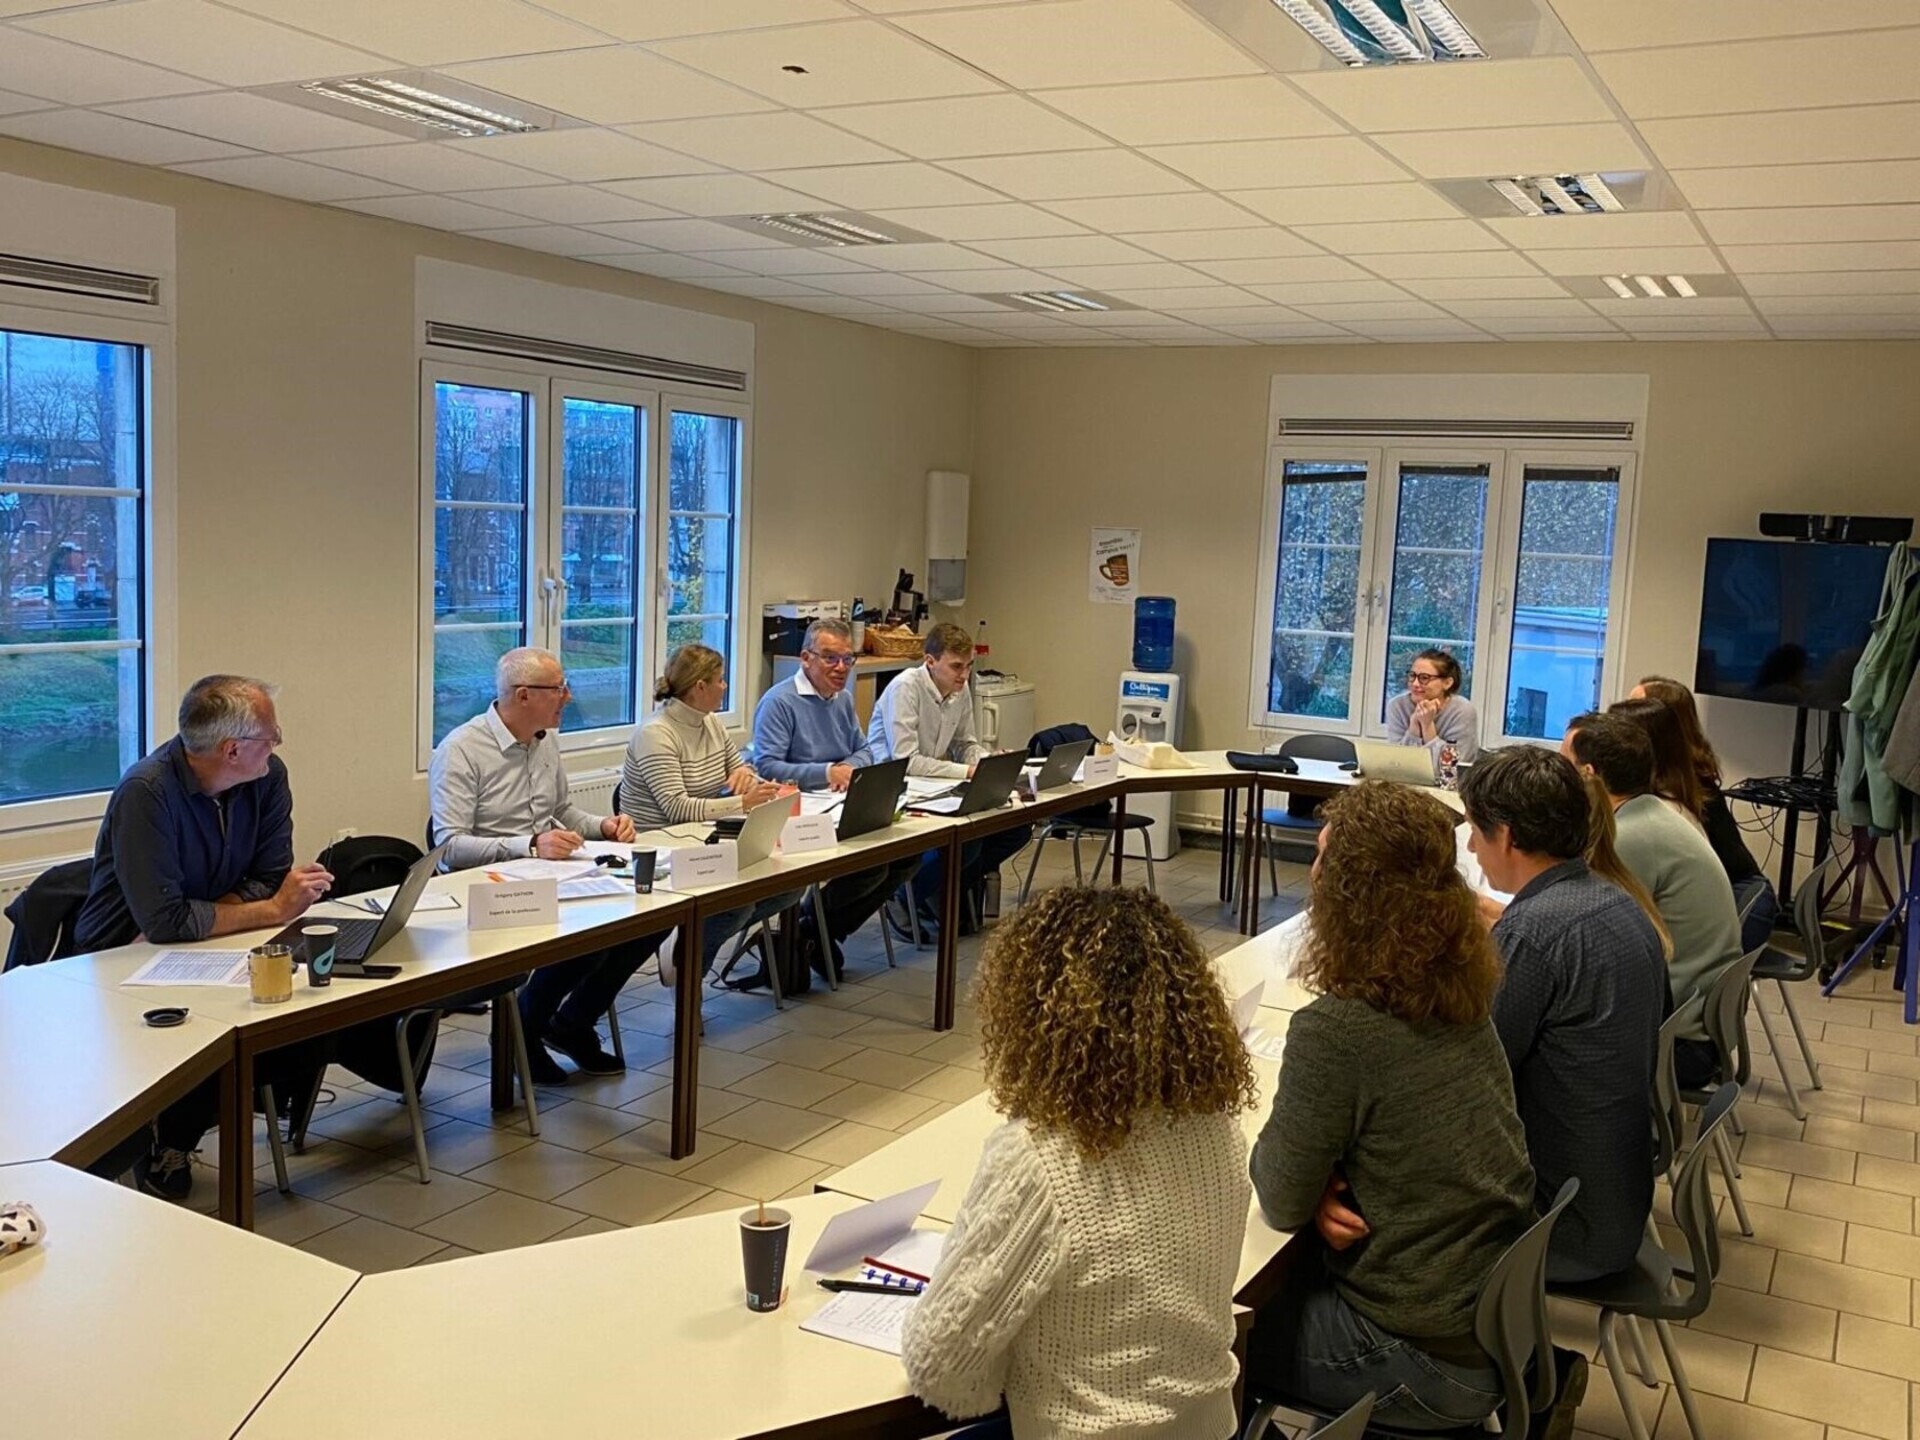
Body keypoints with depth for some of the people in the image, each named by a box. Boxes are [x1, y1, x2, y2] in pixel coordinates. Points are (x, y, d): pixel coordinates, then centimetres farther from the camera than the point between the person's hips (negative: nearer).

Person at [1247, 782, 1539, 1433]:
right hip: (1504, 1318, 7)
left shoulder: (1335, 1030, -28)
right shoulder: (1462, 998, -4)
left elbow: (1279, 1203, -18)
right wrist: (1327, 1183, -8)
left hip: (1432, 1361, -7)